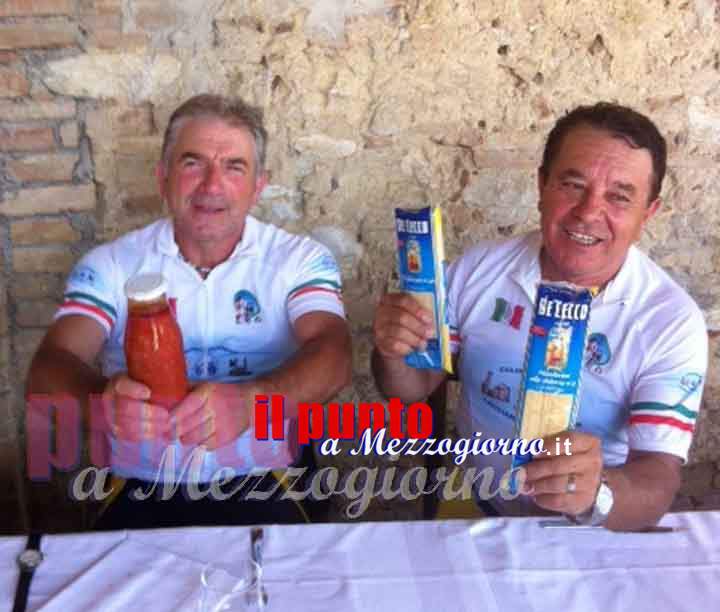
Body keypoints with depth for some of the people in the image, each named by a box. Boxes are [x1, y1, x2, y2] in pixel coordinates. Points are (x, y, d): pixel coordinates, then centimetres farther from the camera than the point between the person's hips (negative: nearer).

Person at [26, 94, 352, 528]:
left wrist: (250, 400, -36)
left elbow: (333, 356, -14)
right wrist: (102, 399, -32)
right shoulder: (111, 265, 5)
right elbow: (50, 368, -6)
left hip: (262, 491, 0)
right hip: (139, 494, 1)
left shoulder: (300, 261, 2)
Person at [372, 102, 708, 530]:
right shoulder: (479, 269, -5)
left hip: (591, 532, 1)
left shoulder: (673, 322, -14)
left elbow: (659, 482, -20)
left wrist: (596, 493, -41)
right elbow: (415, 387, 5)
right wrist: (394, 355, -18)